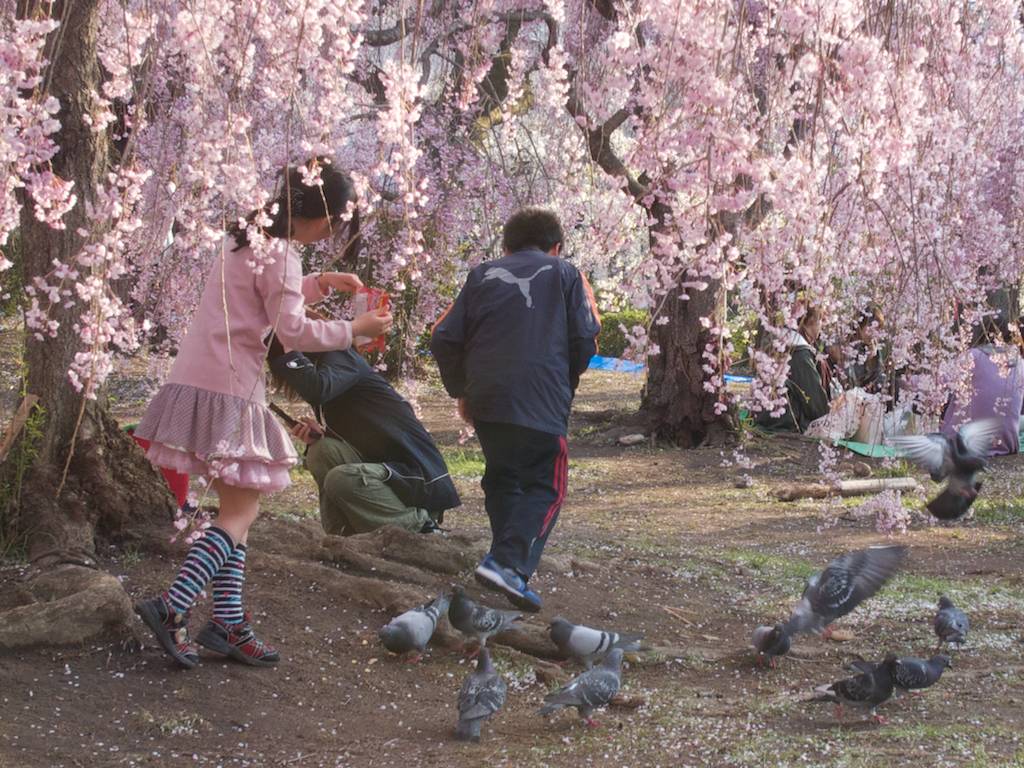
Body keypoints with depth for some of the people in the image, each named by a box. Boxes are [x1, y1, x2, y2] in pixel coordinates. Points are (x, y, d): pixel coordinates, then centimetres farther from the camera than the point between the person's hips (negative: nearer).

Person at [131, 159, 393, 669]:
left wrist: (319, 284, 24)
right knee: (242, 510, -5)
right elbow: (293, 331, -15)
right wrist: (355, 330, -5)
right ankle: (172, 607, -15)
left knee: (237, 506, 11)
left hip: (196, 380, 10)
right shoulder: (279, 254, -13)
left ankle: (227, 621, 9)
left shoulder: (246, 237, 16)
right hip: (227, 391, -10)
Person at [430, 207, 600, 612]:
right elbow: (585, 341, 2)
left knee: (501, 480, 20)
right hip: (542, 403, -4)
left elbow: (444, 339, 9)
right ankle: (510, 562, -20)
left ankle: (507, 560, 16)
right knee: (545, 488, -1)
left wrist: (460, 390, 21)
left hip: (485, 400, 4)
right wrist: (567, 384, 20)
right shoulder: (565, 274, 10)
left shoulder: (483, 275, 16)